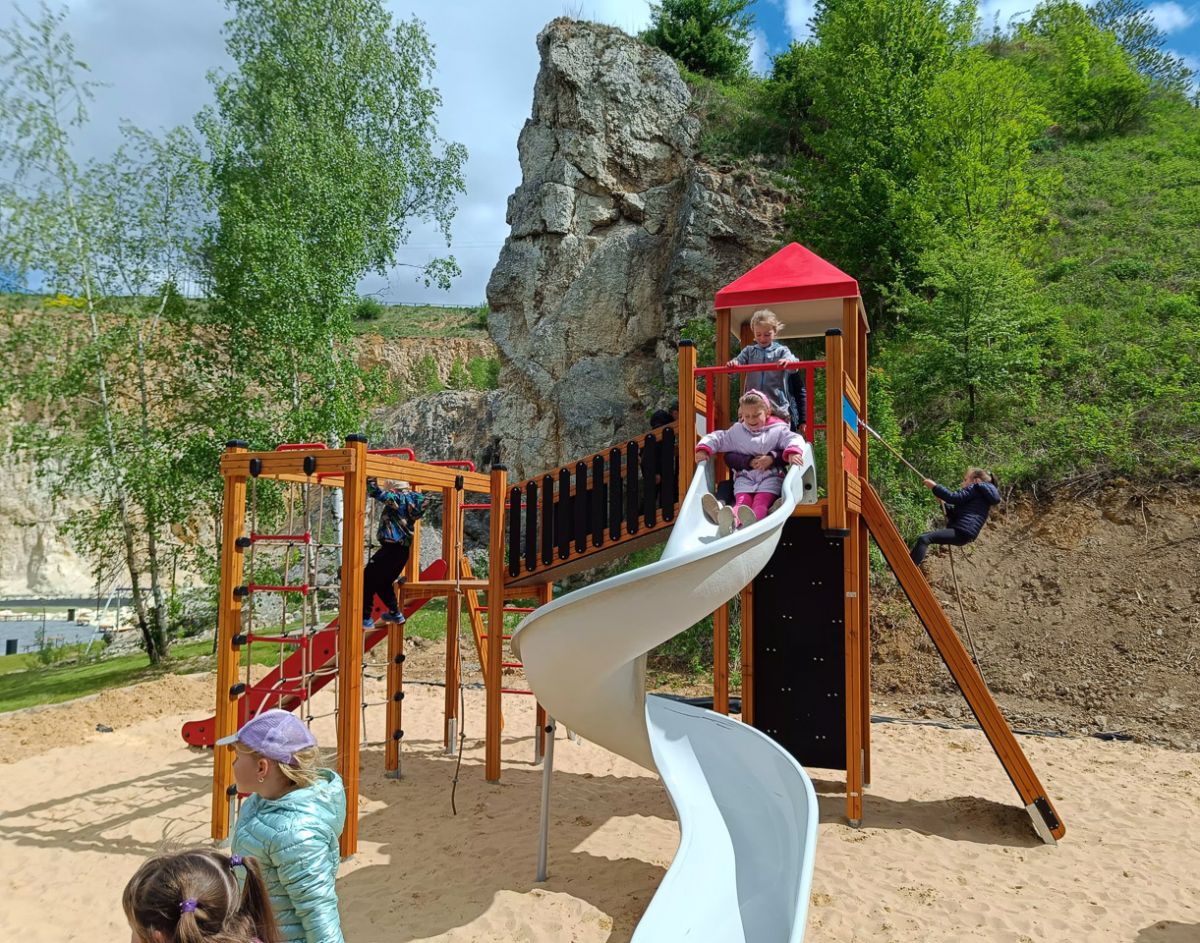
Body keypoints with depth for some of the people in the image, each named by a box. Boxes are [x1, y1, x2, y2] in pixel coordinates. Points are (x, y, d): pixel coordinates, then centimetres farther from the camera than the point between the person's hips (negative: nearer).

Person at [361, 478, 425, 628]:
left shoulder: (398, 499, -15)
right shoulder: (409, 498, 11)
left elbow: (375, 492, -21)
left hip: (391, 548, -9)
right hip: (402, 550, 9)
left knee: (367, 581, -2)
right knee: (383, 582, 26)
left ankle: (365, 618, -3)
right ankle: (395, 613, 34)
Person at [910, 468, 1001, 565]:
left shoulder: (976, 489, 2)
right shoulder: (979, 495, 30)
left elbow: (954, 497, -11)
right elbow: (954, 513, 31)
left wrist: (935, 487, -4)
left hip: (961, 533, -11)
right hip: (961, 533, 11)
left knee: (924, 539, -22)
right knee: (924, 536, 15)